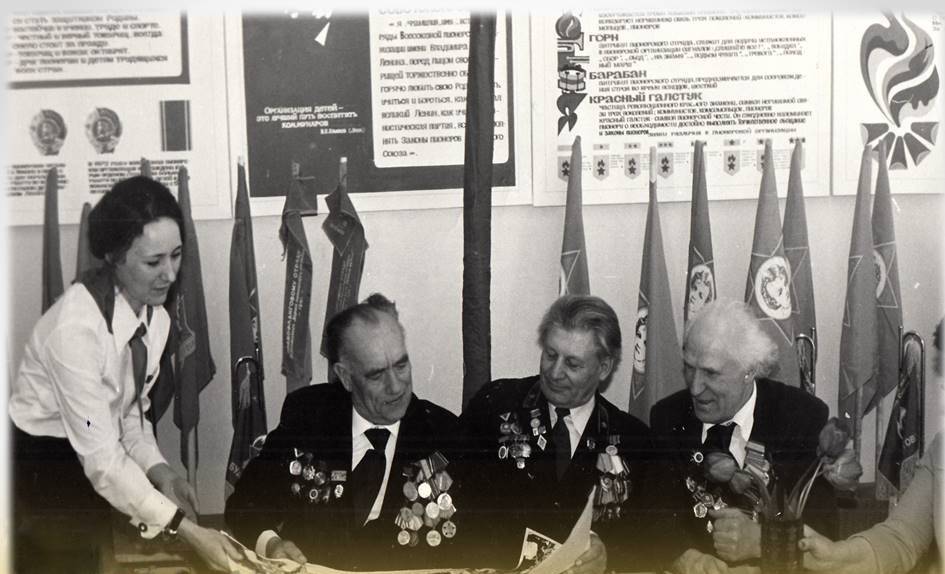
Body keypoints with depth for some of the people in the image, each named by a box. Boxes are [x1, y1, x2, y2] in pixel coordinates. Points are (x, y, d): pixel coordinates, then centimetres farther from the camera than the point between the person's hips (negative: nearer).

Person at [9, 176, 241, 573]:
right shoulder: (77, 326, -29)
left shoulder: (156, 317, -5)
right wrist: (186, 529, -29)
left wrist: (157, 470, -11)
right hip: (36, 475, -7)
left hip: (85, 468, 7)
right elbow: (100, 457, -28)